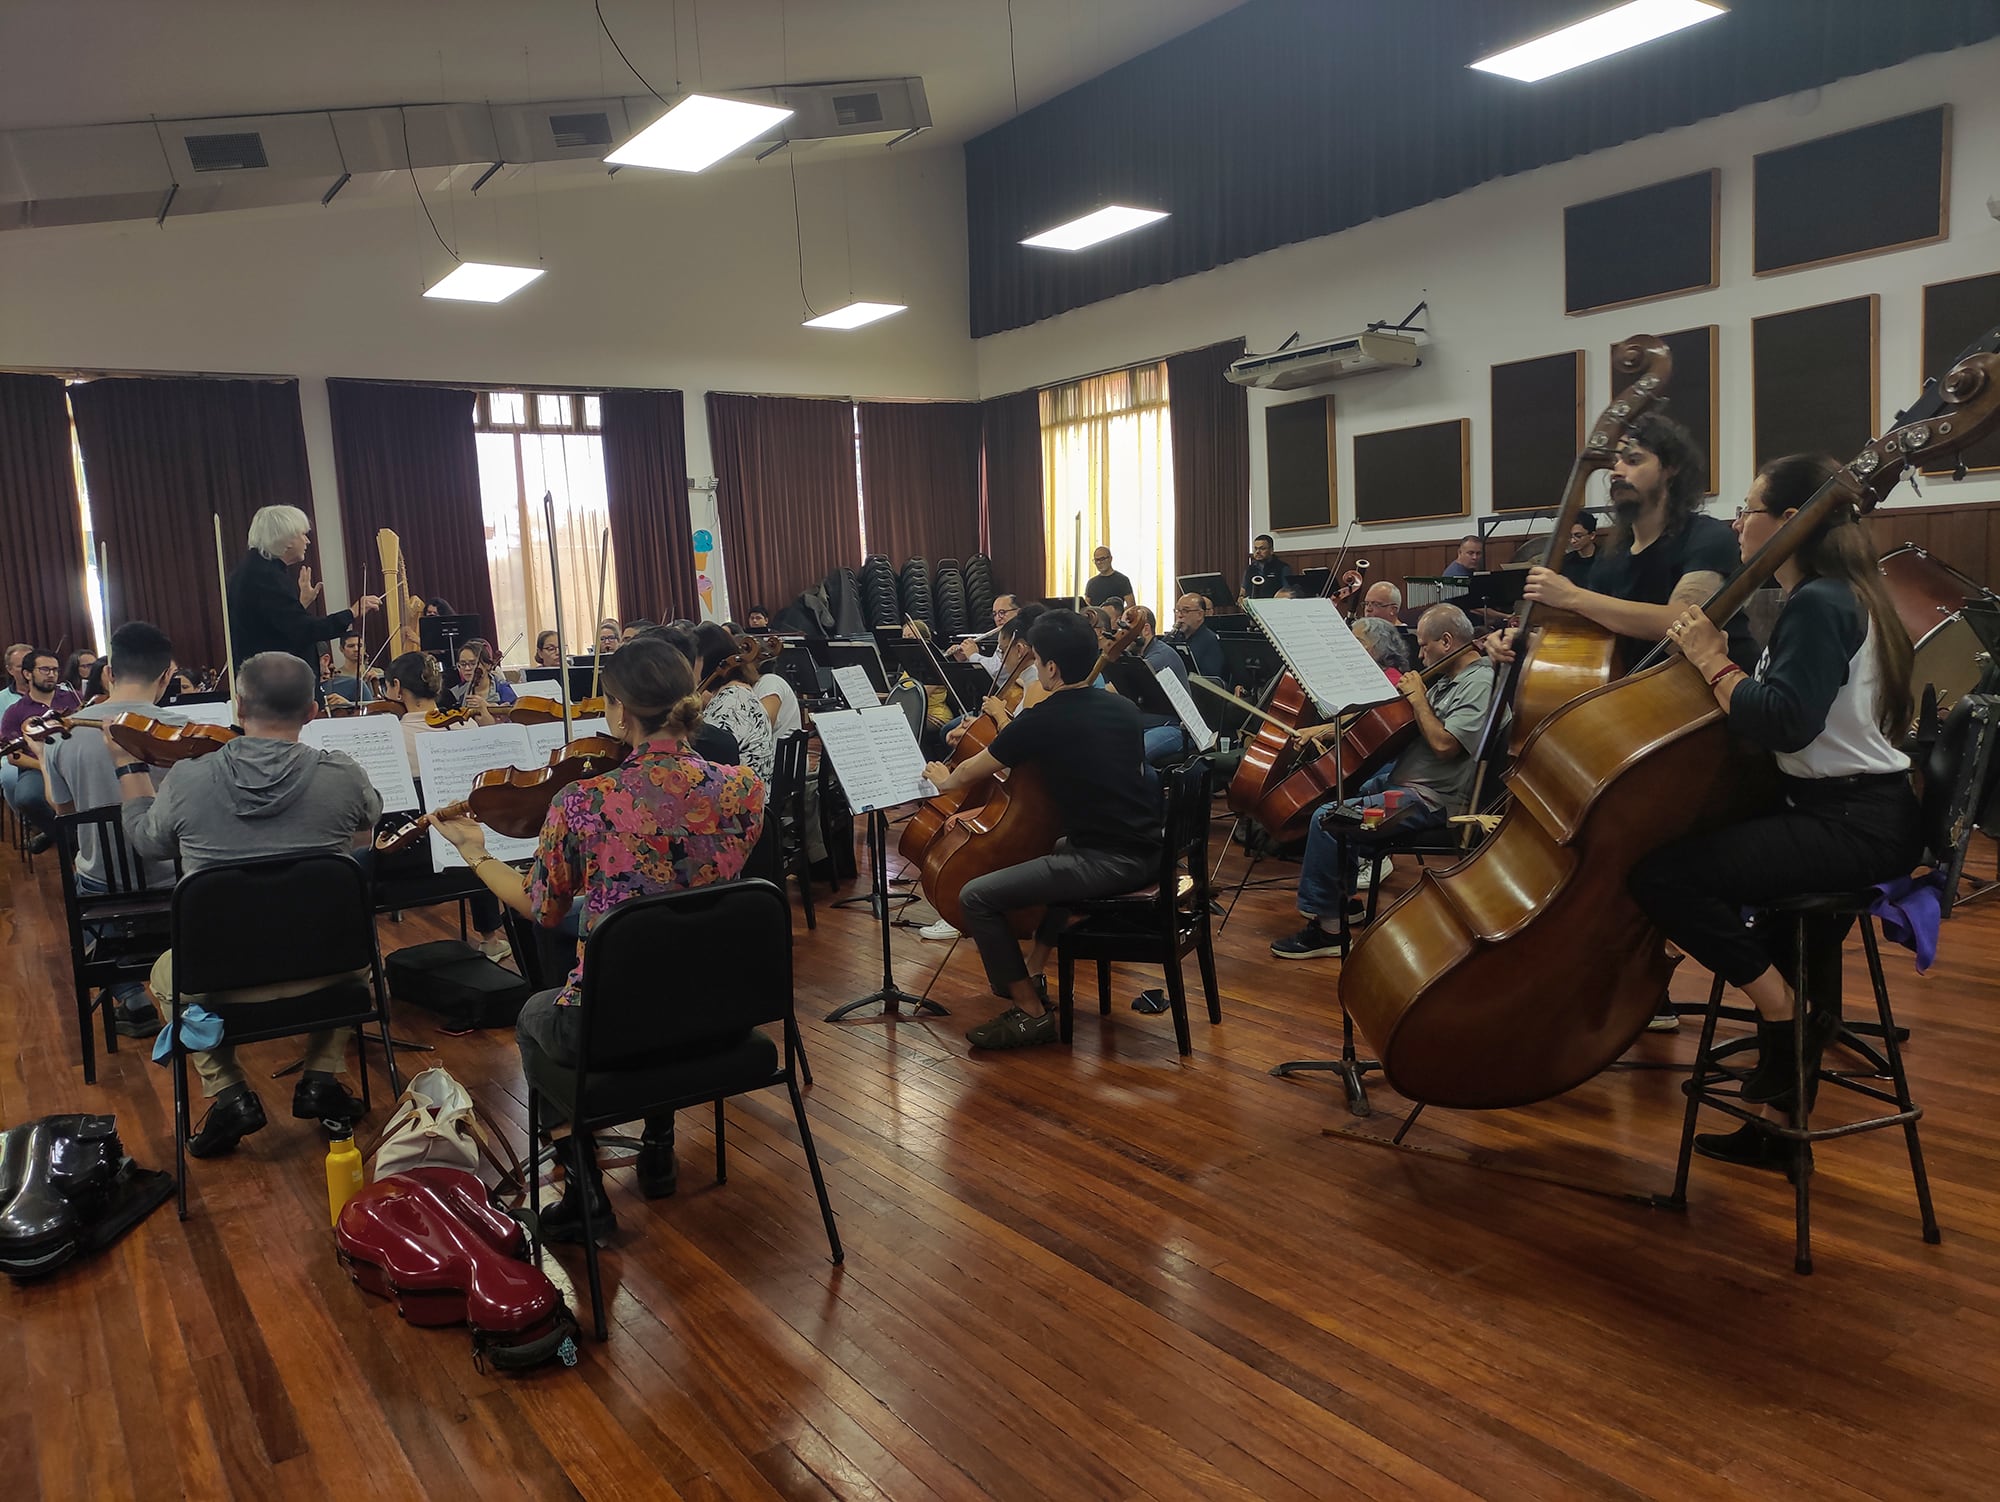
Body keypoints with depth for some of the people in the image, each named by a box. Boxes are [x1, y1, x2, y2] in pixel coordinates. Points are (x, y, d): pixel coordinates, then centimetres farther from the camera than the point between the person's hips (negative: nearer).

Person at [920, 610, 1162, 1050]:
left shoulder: (1041, 722, -9)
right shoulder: (1123, 708, 9)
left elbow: (969, 773, 5)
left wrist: (943, 781, 29)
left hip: (1106, 863, -8)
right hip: (1147, 853, 9)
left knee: (976, 897, -5)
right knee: (1059, 850, 37)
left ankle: (1031, 1013, 2)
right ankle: (1032, 972, 38)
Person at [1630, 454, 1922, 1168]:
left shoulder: (1817, 605, -16)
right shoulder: (1836, 596, 15)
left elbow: (1784, 724, -27)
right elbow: (1781, 710, 13)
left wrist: (1714, 662, -16)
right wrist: (1712, 654, 3)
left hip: (1858, 826, -11)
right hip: (1852, 812, 11)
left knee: (1660, 872, -20)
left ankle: (1783, 1011, -2)